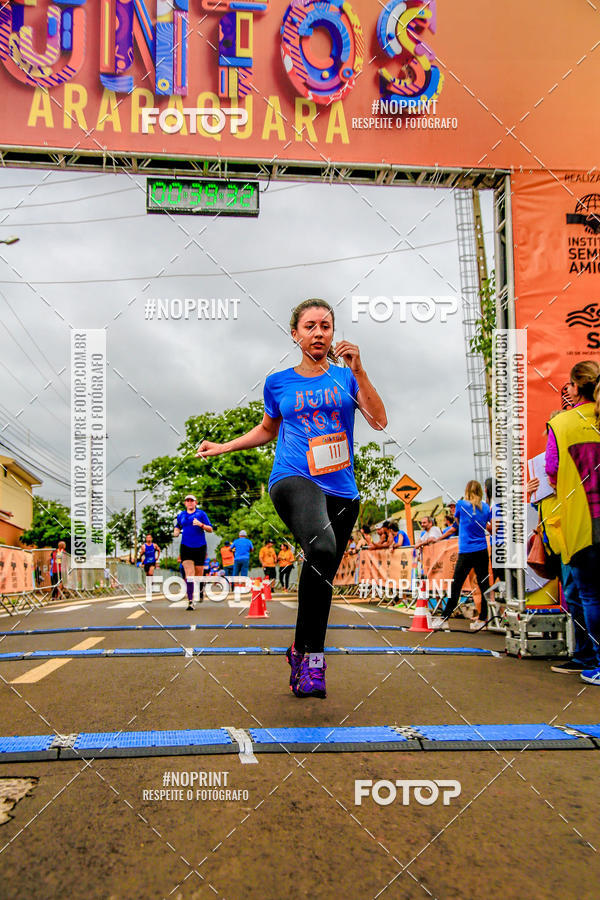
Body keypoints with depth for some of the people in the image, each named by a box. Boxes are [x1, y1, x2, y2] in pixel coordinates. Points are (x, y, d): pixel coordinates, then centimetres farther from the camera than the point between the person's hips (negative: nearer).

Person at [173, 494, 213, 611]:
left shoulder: (201, 513, 2)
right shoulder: (181, 515, 10)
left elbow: (210, 529, 0)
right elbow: (178, 526, 26)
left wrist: (201, 524, -19)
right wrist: (176, 532, 4)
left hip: (200, 547, -1)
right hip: (186, 547, 1)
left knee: (199, 573, 6)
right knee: (189, 574, -11)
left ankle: (201, 588, 41)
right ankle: (190, 601, -12)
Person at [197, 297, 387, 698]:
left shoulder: (346, 377, 10)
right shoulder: (278, 383, 11)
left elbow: (379, 421, -4)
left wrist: (358, 370, -11)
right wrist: (223, 447, 22)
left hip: (341, 491, 3)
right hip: (293, 479, -3)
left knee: (322, 579, 6)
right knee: (321, 548, -33)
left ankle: (304, 653, 27)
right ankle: (311, 654, -23)